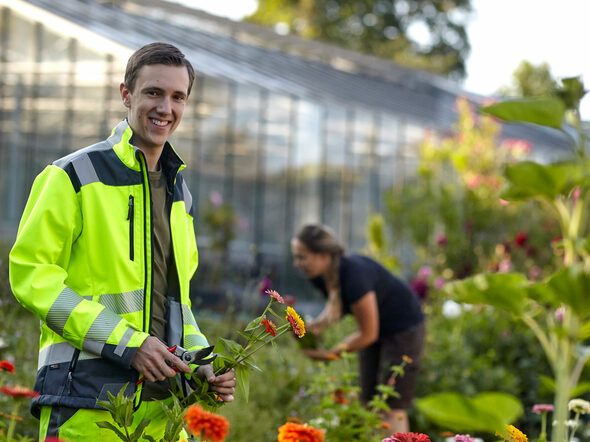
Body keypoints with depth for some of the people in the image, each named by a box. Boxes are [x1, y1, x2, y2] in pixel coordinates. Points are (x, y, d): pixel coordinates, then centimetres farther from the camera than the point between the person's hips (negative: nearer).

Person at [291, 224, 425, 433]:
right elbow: (335, 306, 11)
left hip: (404, 328, -8)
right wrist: (317, 325, -10)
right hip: (377, 331, 8)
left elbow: (368, 334, -26)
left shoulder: (353, 276, -35)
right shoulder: (318, 275, -11)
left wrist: (331, 354, -17)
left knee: (392, 408, -10)